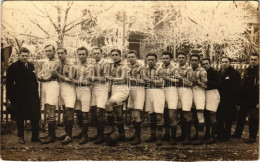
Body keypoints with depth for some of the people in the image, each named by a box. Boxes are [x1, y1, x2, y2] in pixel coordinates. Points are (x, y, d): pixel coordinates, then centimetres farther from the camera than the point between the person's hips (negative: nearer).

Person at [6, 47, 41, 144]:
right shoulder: (13, 67, -2)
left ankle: (35, 136, 14)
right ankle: (21, 137, 19)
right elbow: (9, 83, -3)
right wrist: (10, 97, -10)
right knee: (20, 118, 6)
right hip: (19, 97, -3)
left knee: (35, 117, 4)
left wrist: (36, 93, 6)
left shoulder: (31, 66, 12)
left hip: (32, 96, 4)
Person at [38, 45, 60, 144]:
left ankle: (51, 136, -10)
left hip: (52, 85, -9)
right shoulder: (45, 63, 23)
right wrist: (45, 76, -7)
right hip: (45, 86, 9)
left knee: (51, 111, -12)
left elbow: (49, 76, -12)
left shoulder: (56, 62, -4)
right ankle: (52, 134, 19)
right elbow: (39, 75, 12)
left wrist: (42, 77, 3)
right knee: (47, 110, 11)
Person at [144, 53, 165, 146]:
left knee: (158, 115, -9)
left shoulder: (159, 69, 0)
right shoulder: (146, 70, 17)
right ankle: (153, 135, 20)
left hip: (158, 92, -5)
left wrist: (150, 80, -10)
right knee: (151, 115, 10)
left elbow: (160, 82, -8)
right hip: (148, 92, 5)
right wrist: (143, 80, 2)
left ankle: (159, 137, -4)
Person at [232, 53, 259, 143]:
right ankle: (237, 134, 25)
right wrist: (240, 98, 10)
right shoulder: (247, 71, 12)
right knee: (241, 116, 13)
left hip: (254, 101, -6)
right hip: (245, 99, 6)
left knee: (253, 119, 3)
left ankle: (252, 137, 13)